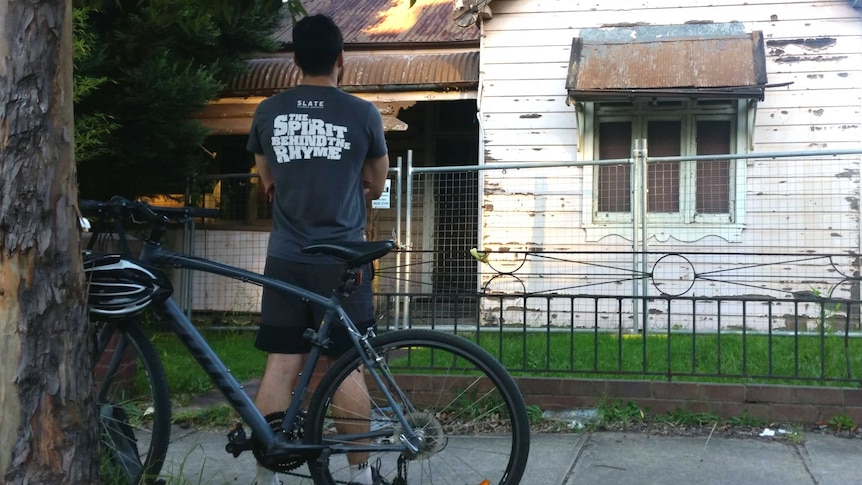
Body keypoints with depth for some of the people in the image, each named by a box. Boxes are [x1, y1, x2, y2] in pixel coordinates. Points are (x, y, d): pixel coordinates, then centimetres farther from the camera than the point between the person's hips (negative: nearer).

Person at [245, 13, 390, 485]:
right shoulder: (363, 114, -4)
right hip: (341, 260, -2)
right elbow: (376, 186, 10)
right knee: (346, 368, 5)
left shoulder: (267, 112, 4)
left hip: (284, 259, 2)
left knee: (279, 367, 4)